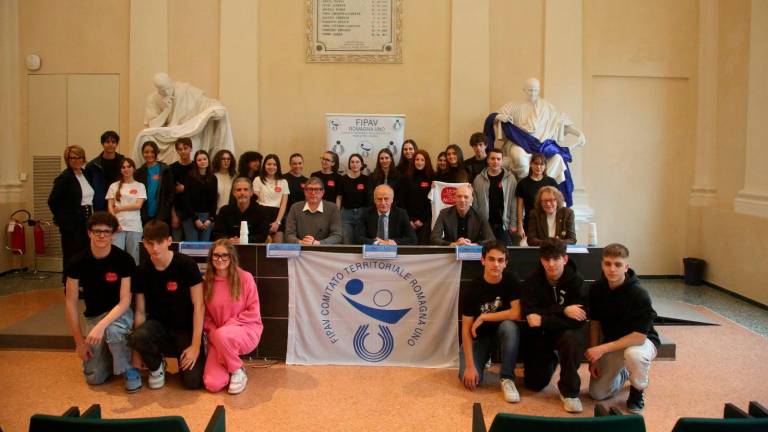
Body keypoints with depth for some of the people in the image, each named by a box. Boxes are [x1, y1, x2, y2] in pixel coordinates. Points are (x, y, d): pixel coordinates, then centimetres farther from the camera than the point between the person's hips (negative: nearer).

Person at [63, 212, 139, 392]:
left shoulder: (124, 260, -19)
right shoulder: (78, 262, -12)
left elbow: (125, 301, -21)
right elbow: (71, 303, -7)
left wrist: (101, 326, -36)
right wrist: (79, 341, -8)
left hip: (119, 312, -2)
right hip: (92, 315, 3)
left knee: (113, 330, -39)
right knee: (94, 377, -6)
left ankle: (129, 369, -12)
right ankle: (110, 353, 28)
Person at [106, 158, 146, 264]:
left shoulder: (140, 186, 6)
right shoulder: (114, 186, 10)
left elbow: (138, 205, -3)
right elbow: (110, 206, 5)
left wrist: (119, 208, -4)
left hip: (134, 226, -1)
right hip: (118, 225, 1)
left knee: (133, 255, 3)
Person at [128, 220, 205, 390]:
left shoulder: (187, 265, -14)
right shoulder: (142, 271, -4)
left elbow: (198, 306, -13)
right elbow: (140, 311, 0)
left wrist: (196, 345, -18)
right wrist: (138, 351, -6)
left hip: (186, 328, -2)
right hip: (158, 325, 3)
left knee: (192, 381, -19)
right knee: (137, 338, -32)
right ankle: (156, 367, 1)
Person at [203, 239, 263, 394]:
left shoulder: (245, 278, -7)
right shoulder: (206, 282, 2)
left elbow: (253, 312, -8)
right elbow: (205, 316, 8)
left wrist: (229, 325, -16)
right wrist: (213, 332, -9)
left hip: (247, 331, -3)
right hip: (218, 338, 3)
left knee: (222, 335, -38)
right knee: (212, 384, -17)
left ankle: (238, 371, -10)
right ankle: (231, 365, 17)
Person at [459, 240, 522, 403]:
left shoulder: (511, 280, -15)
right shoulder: (472, 289, -18)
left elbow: (516, 313, -24)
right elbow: (466, 328, -17)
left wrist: (483, 317, -22)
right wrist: (470, 365, -24)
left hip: (501, 334, 0)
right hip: (478, 337, 0)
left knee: (510, 326, -34)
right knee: (470, 380, -21)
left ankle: (507, 378, -17)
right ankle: (484, 359, 15)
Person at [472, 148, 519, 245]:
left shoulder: (510, 178, 2)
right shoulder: (479, 179, 5)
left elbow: (513, 203, 1)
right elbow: (475, 203, 6)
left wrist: (513, 224, -3)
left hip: (504, 224, -1)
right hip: (484, 225, 1)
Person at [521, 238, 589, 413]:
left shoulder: (576, 281, -16)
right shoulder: (532, 280, -12)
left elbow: (580, 319, -23)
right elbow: (529, 313, -21)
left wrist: (542, 320, -29)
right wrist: (563, 311, -29)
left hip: (567, 330, -2)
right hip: (540, 334, 2)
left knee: (572, 339, -38)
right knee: (534, 384, 3)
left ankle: (569, 391, -14)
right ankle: (552, 359, 38)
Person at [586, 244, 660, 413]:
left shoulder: (639, 294, -27)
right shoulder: (597, 288, -12)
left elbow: (639, 336, -29)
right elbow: (595, 322, -1)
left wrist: (602, 349, -31)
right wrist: (594, 357, -6)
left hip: (641, 341, -4)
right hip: (611, 343, 5)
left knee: (633, 354, -41)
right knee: (597, 394, -2)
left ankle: (637, 391, -8)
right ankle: (624, 372, 30)